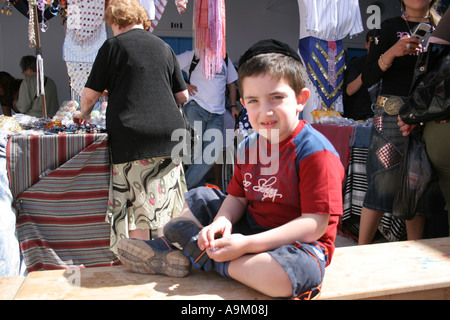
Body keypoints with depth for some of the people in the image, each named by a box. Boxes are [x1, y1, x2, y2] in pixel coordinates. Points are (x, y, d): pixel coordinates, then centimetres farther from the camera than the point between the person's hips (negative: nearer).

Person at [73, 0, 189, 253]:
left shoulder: (113, 45, 4)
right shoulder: (164, 47, 15)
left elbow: (90, 94, 6)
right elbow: (183, 96, 17)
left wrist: (84, 113, 27)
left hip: (131, 138, -4)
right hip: (170, 133, 4)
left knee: (135, 210, 4)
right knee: (169, 210, 13)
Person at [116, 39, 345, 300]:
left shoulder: (316, 151, -21)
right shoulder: (250, 146, 2)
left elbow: (315, 224, -24)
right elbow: (238, 197, 5)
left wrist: (246, 244, -29)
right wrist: (222, 221, -20)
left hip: (299, 243, -6)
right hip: (250, 227, 7)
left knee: (284, 274, -40)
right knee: (200, 198, 12)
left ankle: (203, 254, -18)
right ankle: (165, 248, -7)